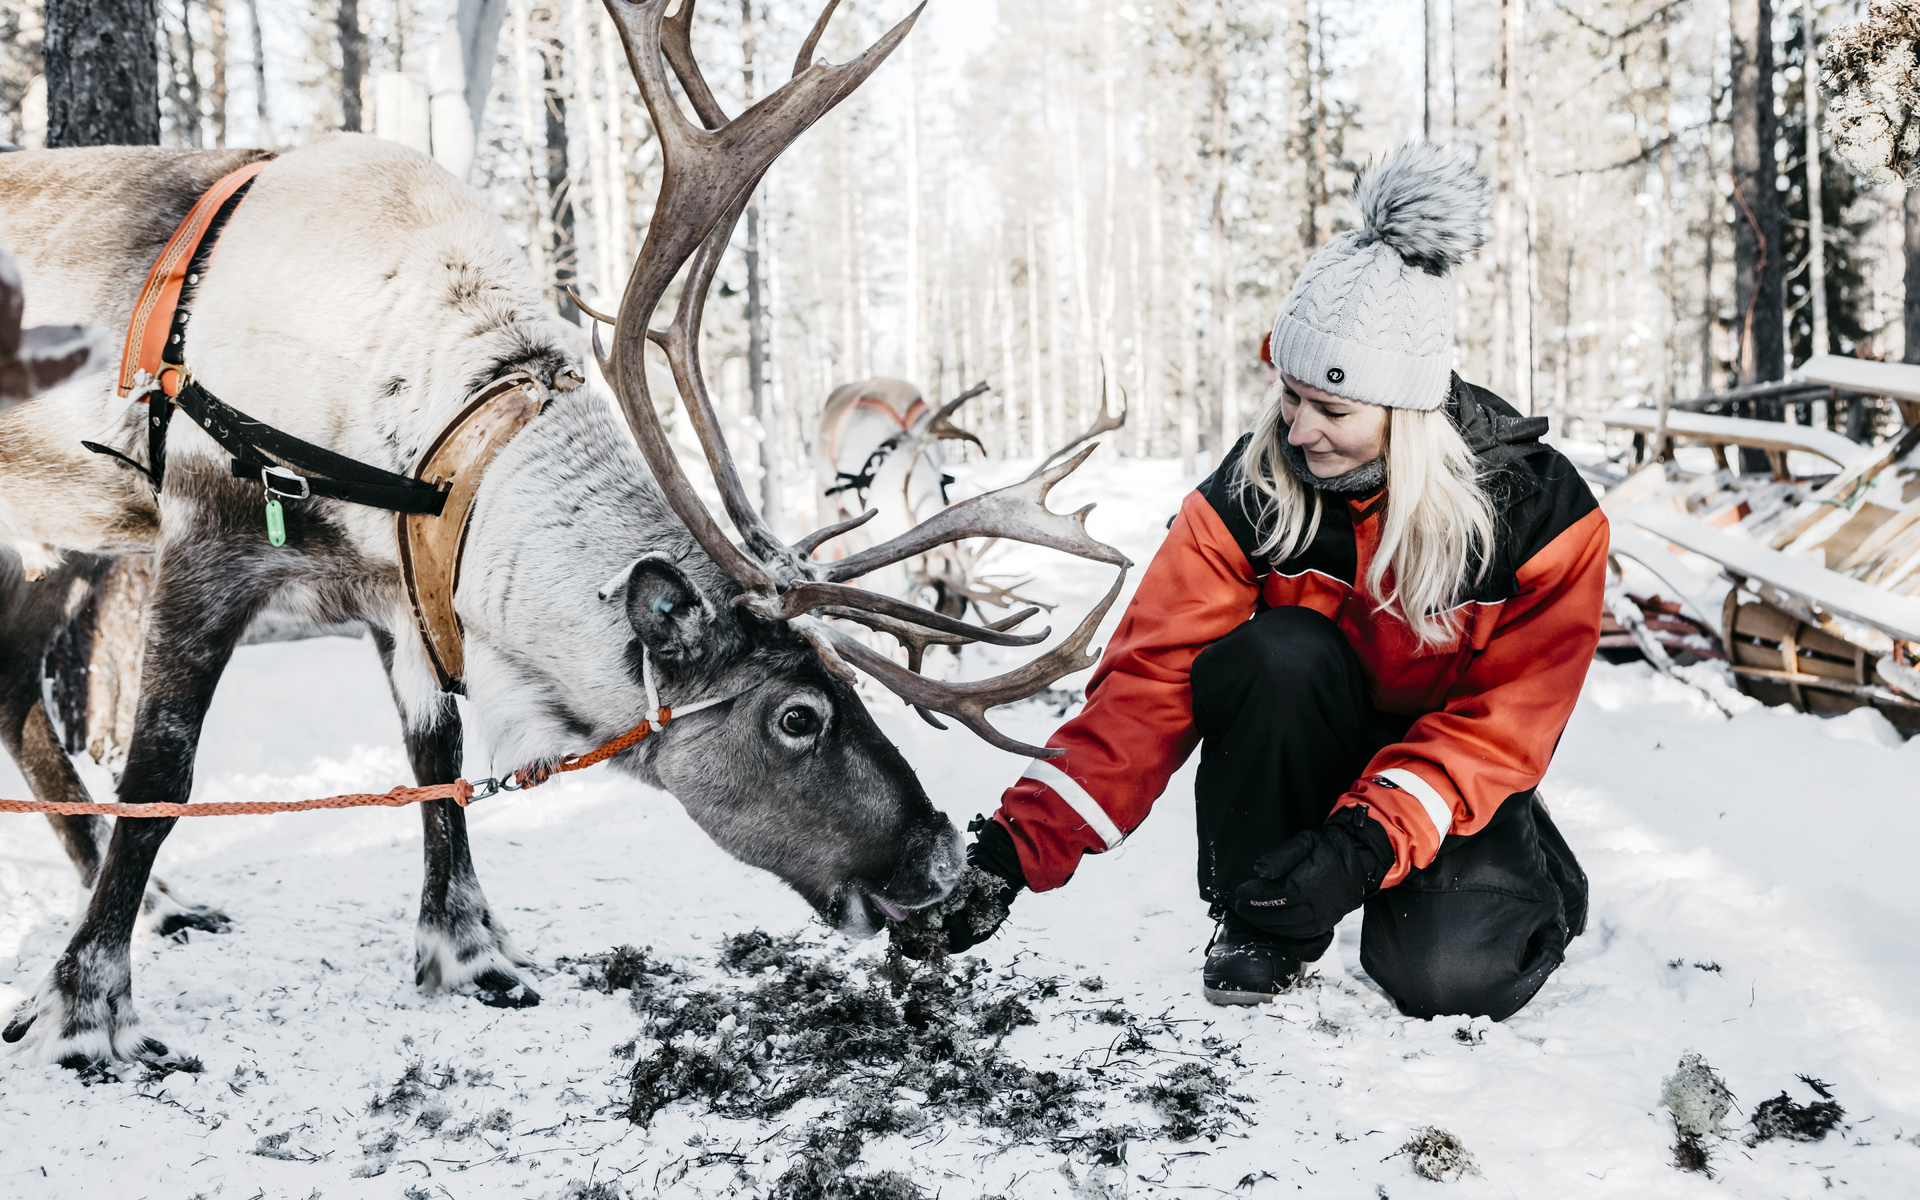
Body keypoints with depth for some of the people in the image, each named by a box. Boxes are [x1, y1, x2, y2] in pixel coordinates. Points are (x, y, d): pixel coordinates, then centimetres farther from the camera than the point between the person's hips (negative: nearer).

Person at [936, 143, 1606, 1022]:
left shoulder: (1541, 511, -20)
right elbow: (1151, 676, -21)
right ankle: (1264, 921, -9)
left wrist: (1370, 840, -34)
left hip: (1453, 780, -1)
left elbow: (1503, 723, -19)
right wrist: (1026, 839, -32)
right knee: (1279, 652, -32)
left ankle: (1527, 872, 10)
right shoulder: (1251, 489, -17)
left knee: (1449, 973, -28)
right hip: (1304, 760, 2)